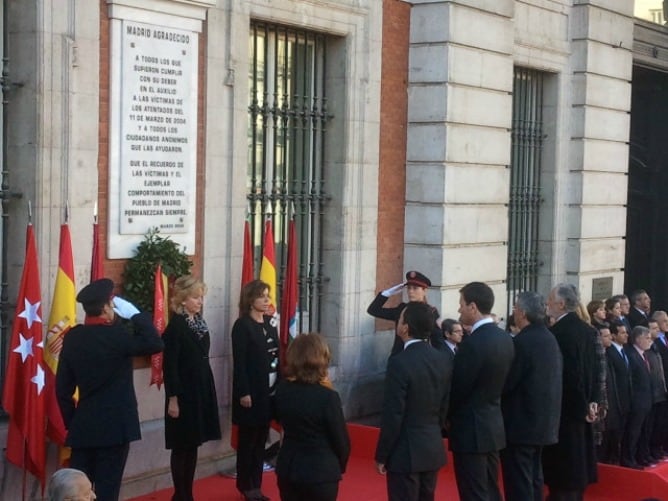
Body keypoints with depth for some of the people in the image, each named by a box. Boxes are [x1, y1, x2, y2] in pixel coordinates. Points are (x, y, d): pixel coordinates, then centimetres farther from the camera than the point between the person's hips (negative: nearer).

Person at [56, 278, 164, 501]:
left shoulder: (72, 337, 3)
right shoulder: (116, 335, -15)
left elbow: (62, 386, 6)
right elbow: (155, 344, -13)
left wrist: (70, 421, 14)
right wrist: (134, 313, -9)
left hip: (82, 425, 5)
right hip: (115, 426, -5)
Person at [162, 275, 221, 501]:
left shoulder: (199, 322, 10)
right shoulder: (175, 326, -14)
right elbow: (169, 365, -16)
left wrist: (208, 392, 15)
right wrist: (172, 398, -18)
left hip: (202, 391, 8)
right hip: (184, 393, -8)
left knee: (193, 445, 13)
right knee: (182, 447, 2)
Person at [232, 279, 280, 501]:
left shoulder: (270, 322, 10)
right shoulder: (242, 325, -11)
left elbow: (277, 355, 10)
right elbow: (239, 362, -14)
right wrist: (243, 392, -18)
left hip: (270, 390, 6)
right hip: (251, 391, -6)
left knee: (261, 439, 12)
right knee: (248, 439, 4)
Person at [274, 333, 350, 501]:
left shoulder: (282, 389, -5)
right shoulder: (327, 397, -19)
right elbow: (341, 440, -11)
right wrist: (340, 466, 9)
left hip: (288, 468, 5)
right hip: (321, 472, -5)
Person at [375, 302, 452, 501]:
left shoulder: (399, 362, -19)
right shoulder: (444, 360, 1)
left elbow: (392, 415, -17)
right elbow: (445, 407, 8)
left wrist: (381, 456, -8)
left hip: (406, 451, -7)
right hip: (434, 448, 7)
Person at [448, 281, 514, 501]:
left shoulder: (473, 343, -21)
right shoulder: (505, 338, 5)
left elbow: (458, 388, -16)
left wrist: (446, 417, 1)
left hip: (471, 430, -9)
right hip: (493, 425, 9)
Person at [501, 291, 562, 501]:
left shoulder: (522, 341, -18)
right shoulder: (550, 338, 8)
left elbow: (506, 382, -17)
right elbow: (552, 378, 13)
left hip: (521, 423, -9)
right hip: (543, 420, 9)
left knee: (518, 483, -4)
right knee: (533, 478, 17)